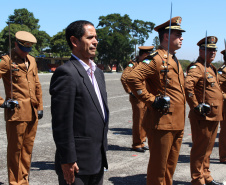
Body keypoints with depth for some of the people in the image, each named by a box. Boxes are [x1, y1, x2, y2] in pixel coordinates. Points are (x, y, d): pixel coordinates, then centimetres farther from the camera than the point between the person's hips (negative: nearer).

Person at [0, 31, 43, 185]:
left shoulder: (32, 60, 16)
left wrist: (40, 106, 16)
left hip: (32, 113, 6)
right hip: (16, 112, -6)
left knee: (28, 149, 13)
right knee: (15, 149, 3)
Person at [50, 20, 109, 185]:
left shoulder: (97, 72, 13)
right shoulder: (66, 73, -16)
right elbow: (61, 123, -19)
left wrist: (103, 151, 18)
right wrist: (68, 160, -18)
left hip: (98, 160, 8)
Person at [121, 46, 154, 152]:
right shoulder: (133, 64, -10)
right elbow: (124, 78, -22)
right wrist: (130, 91, -17)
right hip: (137, 98, -8)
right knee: (138, 121, -3)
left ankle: (141, 142, 24)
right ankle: (136, 144, 6)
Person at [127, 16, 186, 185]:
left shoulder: (174, 60, 16)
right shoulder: (156, 59, -13)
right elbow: (133, 78, -26)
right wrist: (152, 101, -21)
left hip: (177, 125, 9)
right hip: (162, 123, -9)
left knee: (170, 166, 19)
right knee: (158, 168, 3)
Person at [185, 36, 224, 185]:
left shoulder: (212, 68, 17)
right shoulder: (197, 67, -14)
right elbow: (188, 86, -30)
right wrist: (196, 106, -25)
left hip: (214, 117, 10)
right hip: (203, 117, -9)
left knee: (207, 149, 19)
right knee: (200, 150, 1)